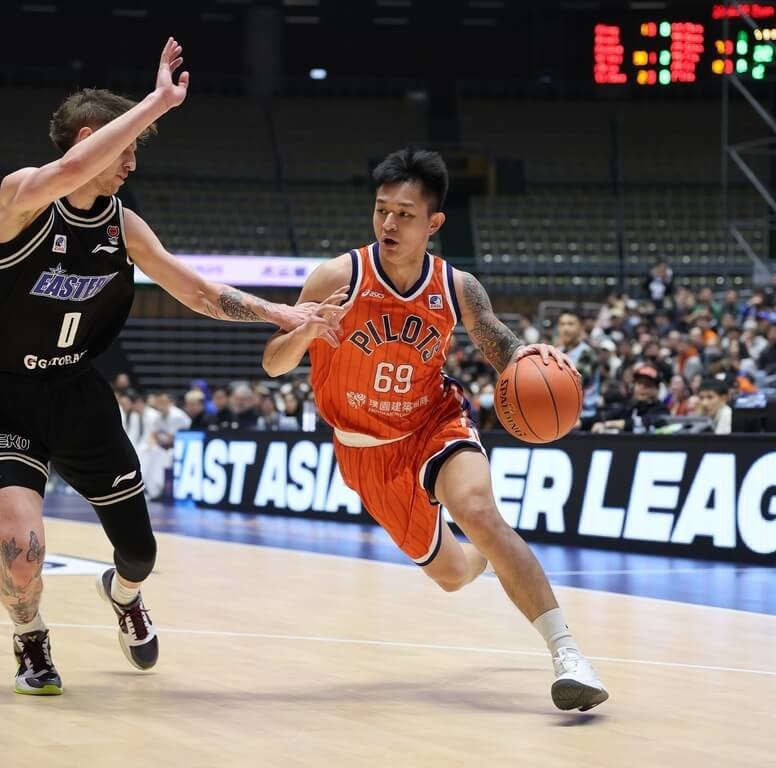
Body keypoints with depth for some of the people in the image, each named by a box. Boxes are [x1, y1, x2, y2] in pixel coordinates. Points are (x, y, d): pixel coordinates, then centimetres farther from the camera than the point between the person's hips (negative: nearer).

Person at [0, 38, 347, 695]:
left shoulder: (123, 225, 1)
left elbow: (195, 290, 10)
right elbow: (71, 169, -42)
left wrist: (283, 315, 1)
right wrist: (160, 101, -39)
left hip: (78, 395, 6)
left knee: (139, 548, 12)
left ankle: (122, 594, 51)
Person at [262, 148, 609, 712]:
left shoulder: (457, 288, -14)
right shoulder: (339, 278, -19)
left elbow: (504, 353, 0)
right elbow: (274, 364, -15)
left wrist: (531, 357, -25)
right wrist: (304, 331, -38)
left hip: (435, 424, -1)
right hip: (367, 448, 1)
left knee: (478, 512, -32)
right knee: (451, 574, 11)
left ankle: (566, 652, -31)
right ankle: (487, 557, 51)